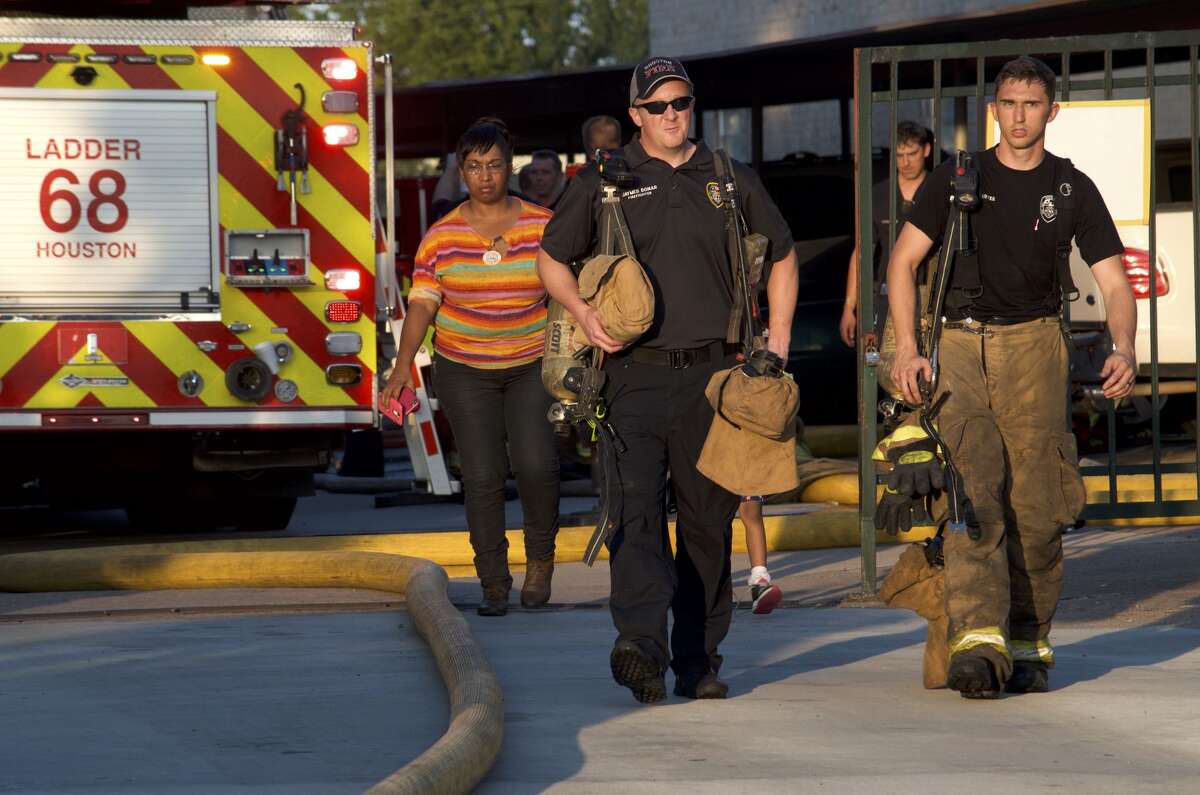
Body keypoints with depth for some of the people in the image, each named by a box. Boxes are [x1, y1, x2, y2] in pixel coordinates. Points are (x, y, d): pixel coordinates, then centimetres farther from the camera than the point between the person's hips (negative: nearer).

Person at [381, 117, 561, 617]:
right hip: (465, 370, 1)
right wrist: (402, 366, -19)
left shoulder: (544, 227, -2)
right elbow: (422, 303, -7)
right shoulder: (441, 237, -2)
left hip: (532, 365, -1)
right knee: (482, 474, -5)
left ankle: (540, 558, 7)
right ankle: (494, 584, 6)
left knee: (535, 462, -17)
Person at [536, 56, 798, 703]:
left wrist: (777, 338, 11)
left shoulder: (730, 182, 12)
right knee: (637, 509, -17)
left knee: (709, 517, 5)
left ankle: (698, 660, 12)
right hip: (638, 375, -2)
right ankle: (641, 643, -30)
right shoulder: (603, 183, 6)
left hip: (714, 376, 2)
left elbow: (781, 256, 23)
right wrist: (582, 312, -5)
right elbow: (551, 259, 14)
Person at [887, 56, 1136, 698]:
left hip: (1034, 347, 1)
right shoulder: (958, 179, 7)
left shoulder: (1072, 190, 7)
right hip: (960, 345, -1)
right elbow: (902, 262, 8)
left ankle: (1029, 647, 6)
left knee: (1035, 504, -5)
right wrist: (906, 348, -4)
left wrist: (1123, 350, -18)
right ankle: (977, 642, -28)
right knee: (972, 492, -16)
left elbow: (1114, 283, 1)